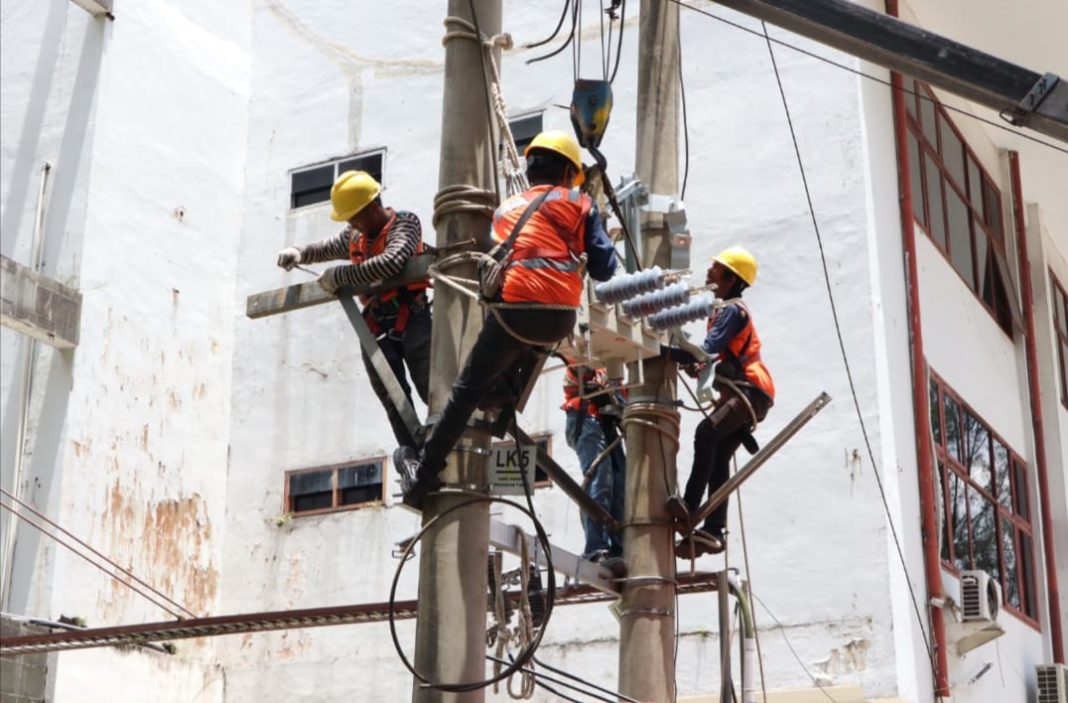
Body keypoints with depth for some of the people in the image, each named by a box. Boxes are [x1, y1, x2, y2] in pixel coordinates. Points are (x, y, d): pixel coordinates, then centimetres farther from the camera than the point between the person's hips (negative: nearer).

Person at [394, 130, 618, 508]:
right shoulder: (578, 203, 14)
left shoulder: (506, 208, 23)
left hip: (513, 310, 1)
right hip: (560, 319, 0)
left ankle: (423, 473, 11)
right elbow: (604, 269, 10)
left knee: (467, 390, 11)